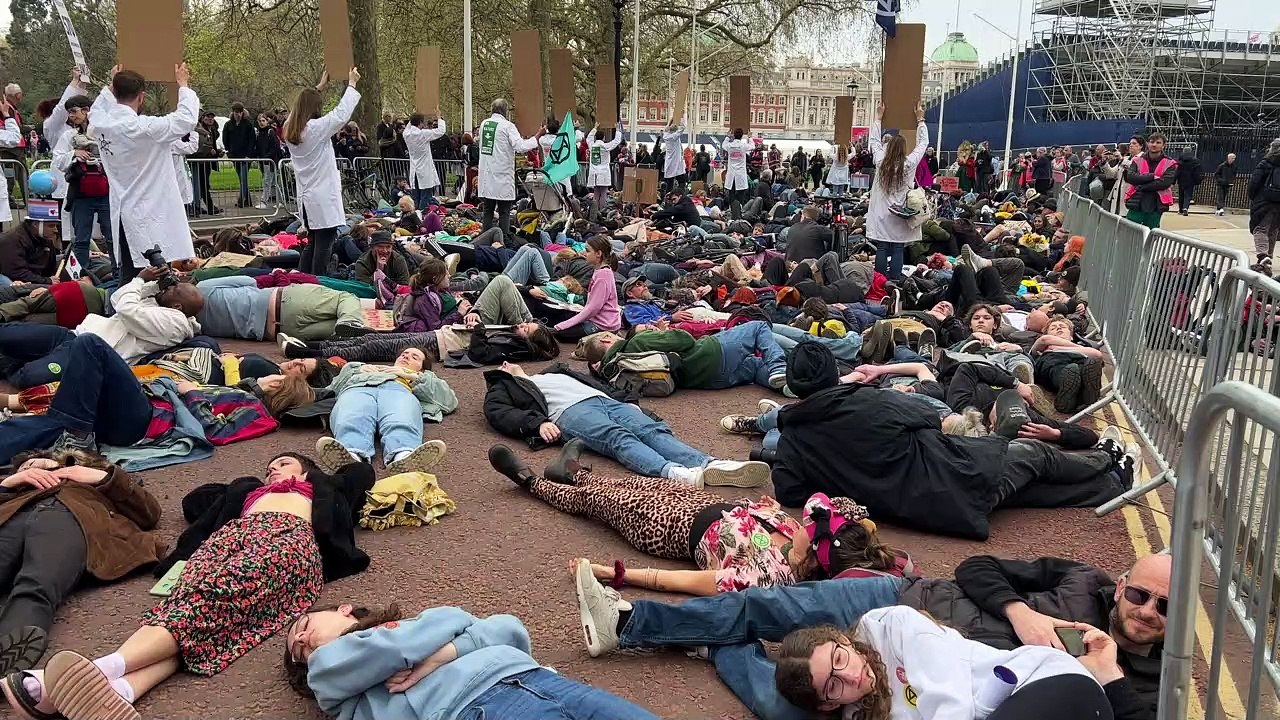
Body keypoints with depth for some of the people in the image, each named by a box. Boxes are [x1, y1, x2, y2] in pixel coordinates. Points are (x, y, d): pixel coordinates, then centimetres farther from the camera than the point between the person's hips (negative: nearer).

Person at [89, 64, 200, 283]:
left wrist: (112, 84, 31)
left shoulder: (102, 124, 3)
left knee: (127, 277, 10)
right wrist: (183, 84, 1)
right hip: (149, 218, -7)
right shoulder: (143, 127, -18)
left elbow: (96, 109, 28)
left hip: (122, 216, 7)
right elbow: (186, 119, -13)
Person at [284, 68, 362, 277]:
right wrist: (351, 84, 0)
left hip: (306, 197, 8)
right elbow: (341, 114, -11)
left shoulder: (289, 129, 8)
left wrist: (320, 86, 32)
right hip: (324, 198, -8)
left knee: (312, 243, 16)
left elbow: (302, 105, 24)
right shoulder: (316, 127, -14)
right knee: (324, 244, -5)